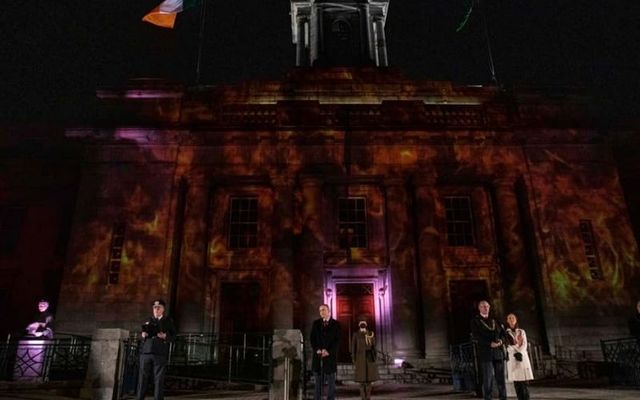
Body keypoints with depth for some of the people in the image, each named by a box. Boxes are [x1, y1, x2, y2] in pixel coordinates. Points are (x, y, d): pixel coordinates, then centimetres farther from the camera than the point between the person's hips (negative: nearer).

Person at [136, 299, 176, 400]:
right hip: (145, 352, 3)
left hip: (160, 353, -3)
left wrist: (165, 336, -16)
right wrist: (143, 335, -2)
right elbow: (142, 333, 20)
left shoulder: (168, 321, 8)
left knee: (159, 378, -2)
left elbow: (173, 335, 3)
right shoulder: (148, 321, 18)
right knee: (143, 376, 4)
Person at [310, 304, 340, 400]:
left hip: (330, 356, -2)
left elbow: (337, 340, -4)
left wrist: (328, 351, -14)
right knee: (318, 381, 6)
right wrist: (317, 350, -10)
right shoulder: (316, 323, 10)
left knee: (331, 381, 3)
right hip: (318, 356, 2)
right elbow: (312, 338, 5)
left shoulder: (336, 324, 2)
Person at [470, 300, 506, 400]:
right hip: (485, 353, -4)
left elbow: (503, 333, 16)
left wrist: (501, 341, -6)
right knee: (488, 379, -7)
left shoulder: (495, 320, 20)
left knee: (501, 378, 2)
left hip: (498, 352, 4)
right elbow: (475, 337, -6)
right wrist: (490, 344, -15)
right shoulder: (475, 321, 4)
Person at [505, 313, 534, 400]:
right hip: (512, 358, -1)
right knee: (516, 383, -5)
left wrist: (519, 352, -14)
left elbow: (524, 345, 3)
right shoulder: (506, 333, 10)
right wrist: (516, 353, -16)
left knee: (524, 382, -5)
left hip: (523, 357, 1)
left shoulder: (522, 332, 16)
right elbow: (507, 346, -1)